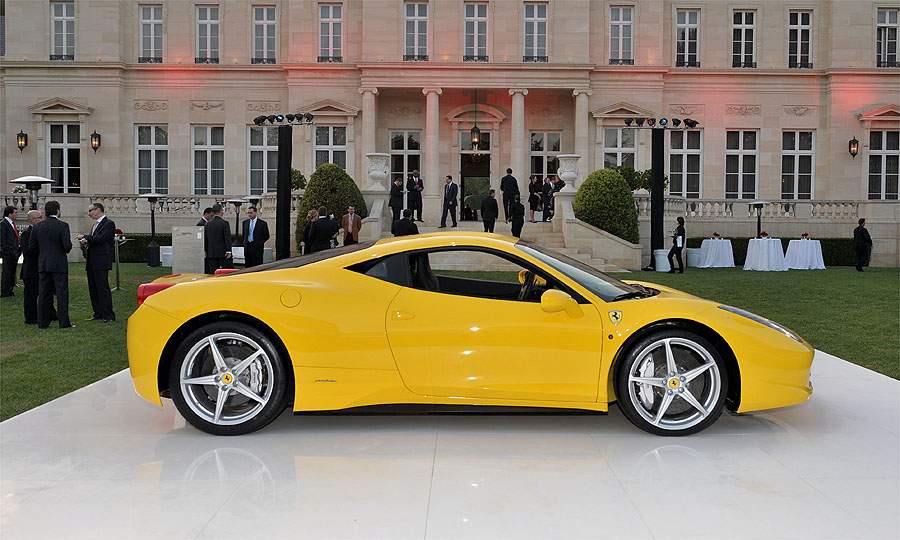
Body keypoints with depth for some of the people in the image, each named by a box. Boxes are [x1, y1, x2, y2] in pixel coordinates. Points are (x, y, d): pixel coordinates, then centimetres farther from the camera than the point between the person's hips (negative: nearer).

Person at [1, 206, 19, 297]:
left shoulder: (13, 223, 15)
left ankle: (9, 291, 19)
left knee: (12, 273, 12)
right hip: (8, 254, -9)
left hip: (14, 254, 9)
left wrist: (18, 250, 12)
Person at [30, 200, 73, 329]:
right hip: (59, 264, -5)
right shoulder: (62, 225, -11)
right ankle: (64, 322, -1)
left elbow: (31, 246, 5)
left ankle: (43, 322, 13)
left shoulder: (37, 227, 4)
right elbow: (67, 245, -18)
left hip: (43, 265, 5)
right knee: (62, 293, 0)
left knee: (44, 294, 10)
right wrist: (66, 250, 4)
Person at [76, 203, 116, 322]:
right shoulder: (95, 225, 21)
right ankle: (98, 314, 17)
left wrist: (85, 237, -8)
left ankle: (108, 315, -7)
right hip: (92, 262, 9)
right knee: (93, 289, 10)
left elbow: (99, 239, -18)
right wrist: (85, 243, 3)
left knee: (103, 288, -10)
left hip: (101, 262, -9)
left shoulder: (109, 224, -8)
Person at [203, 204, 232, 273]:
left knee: (212, 272, 5)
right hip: (222, 252, -4)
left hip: (211, 253, 5)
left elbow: (205, 239, 13)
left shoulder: (208, 224, 7)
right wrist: (228, 251, -11)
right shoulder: (224, 223, -8)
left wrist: (206, 251, 20)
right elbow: (228, 238, -12)